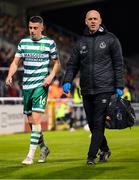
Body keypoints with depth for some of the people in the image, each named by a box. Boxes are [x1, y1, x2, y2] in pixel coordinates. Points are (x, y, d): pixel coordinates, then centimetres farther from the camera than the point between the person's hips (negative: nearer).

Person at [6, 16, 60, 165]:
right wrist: (10, 76, -10)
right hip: (27, 85, 4)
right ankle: (43, 148, 29)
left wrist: (51, 76, -8)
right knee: (30, 120, 9)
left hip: (41, 85, -4)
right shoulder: (23, 42, 8)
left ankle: (31, 154, -14)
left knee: (35, 117, -15)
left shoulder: (49, 43, 0)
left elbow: (56, 63, 9)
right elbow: (16, 62, 8)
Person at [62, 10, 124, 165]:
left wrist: (119, 86, -6)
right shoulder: (81, 42, 12)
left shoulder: (110, 39, 2)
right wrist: (67, 81, -5)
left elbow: (118, 64, 1)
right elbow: (72, 64, 12)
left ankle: (91, 156, -6)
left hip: (104, 89, -4)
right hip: (86, 91, 4)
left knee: (99, 123, -9)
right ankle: (104, 150, 28)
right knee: (92, 124, 10)